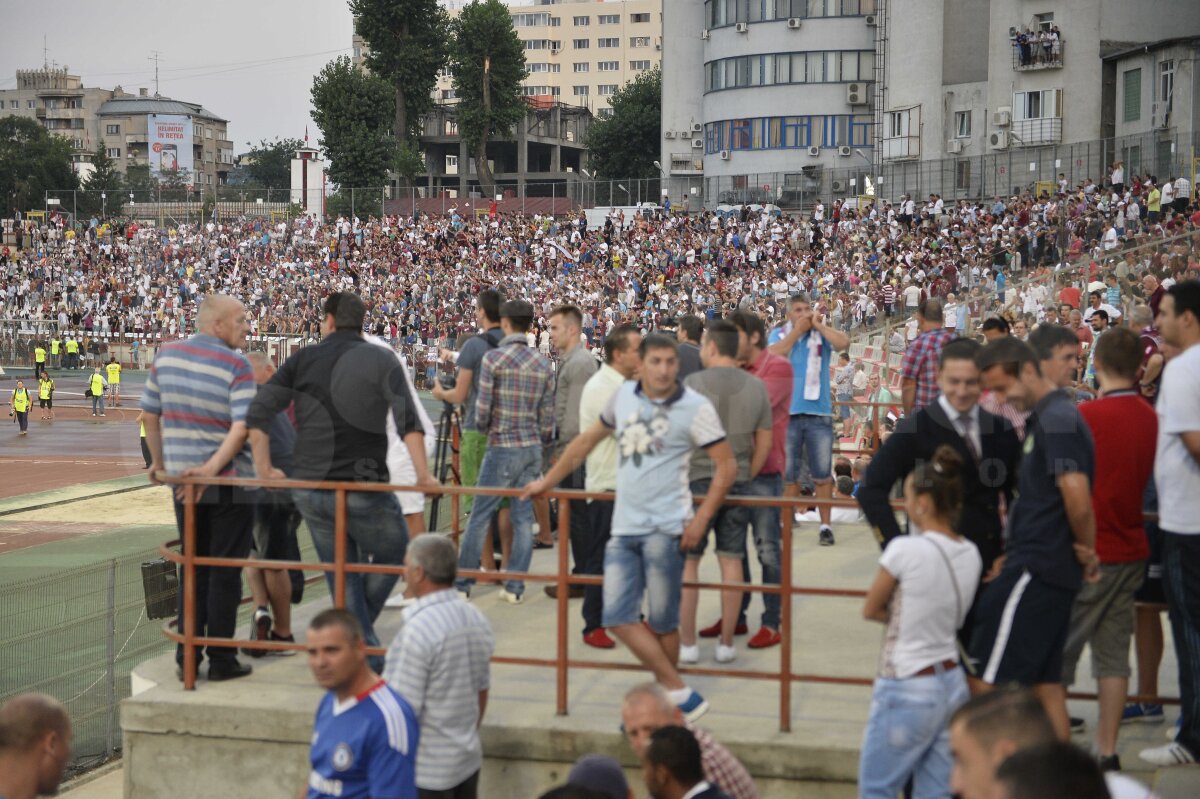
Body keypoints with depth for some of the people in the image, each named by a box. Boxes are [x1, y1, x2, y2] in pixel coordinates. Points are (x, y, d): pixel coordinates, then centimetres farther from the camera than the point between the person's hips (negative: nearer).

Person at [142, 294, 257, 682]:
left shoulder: (166, 355, 3)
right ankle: (221, 660, 4)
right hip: (229, 481, -5)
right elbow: (242, 427, -23)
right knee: (225, 571, 2)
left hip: (182, 478, 5)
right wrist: (212, 467, -23)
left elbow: (149, 414, 10)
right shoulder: (235, 365, -12)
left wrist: (159, 460, 20)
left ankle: (187, 658, 15)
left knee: (192, 567, 14)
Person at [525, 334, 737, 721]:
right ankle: (681, 693, 0)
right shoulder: (624, 396, 9)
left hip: (665, 528, -5)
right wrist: (548, 482, 28)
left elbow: (726, 464, -4)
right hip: (623, 528, 5)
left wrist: (701, 519, -12)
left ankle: (666, 699, 13)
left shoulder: (695, 408, -5)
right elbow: (588, 440, 23)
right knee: (618, 617, -5)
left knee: (662, 623, -1)